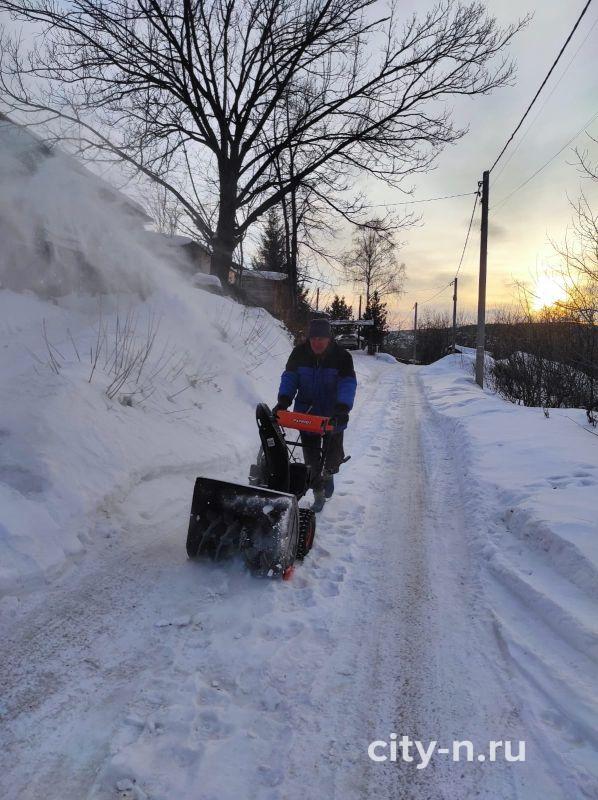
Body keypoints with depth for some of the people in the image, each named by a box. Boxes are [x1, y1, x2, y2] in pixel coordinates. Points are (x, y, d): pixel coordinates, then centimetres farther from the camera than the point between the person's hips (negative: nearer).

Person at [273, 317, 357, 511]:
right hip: (307, 413, 2)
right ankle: (319, 493, 24)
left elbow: (348, 384, -21)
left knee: (333, 452, 4)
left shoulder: (342, 356, -14)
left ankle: (328, 472, 40)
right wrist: (283, 400, -22)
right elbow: (289, 377, -6)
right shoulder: (299, 353, -8)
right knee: (310, 455, 7)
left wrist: (342, 408, -36)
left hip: (332, 415, -1)